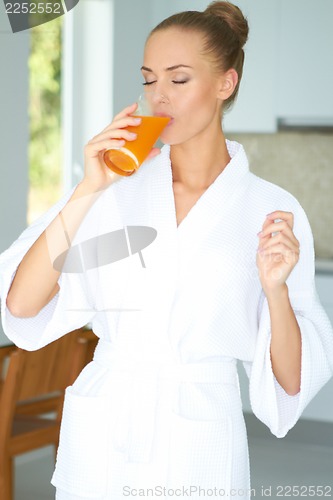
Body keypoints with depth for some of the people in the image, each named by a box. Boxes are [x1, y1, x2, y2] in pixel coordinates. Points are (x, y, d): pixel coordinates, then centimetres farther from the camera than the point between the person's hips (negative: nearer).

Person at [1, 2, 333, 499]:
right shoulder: (114, 187, 1)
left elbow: (292, 381, -2)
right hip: (100, 440, 1)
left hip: (201, 453, -1)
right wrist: (89, 190, -15)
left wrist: (275, 287, -18)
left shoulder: (272, 211, -3)